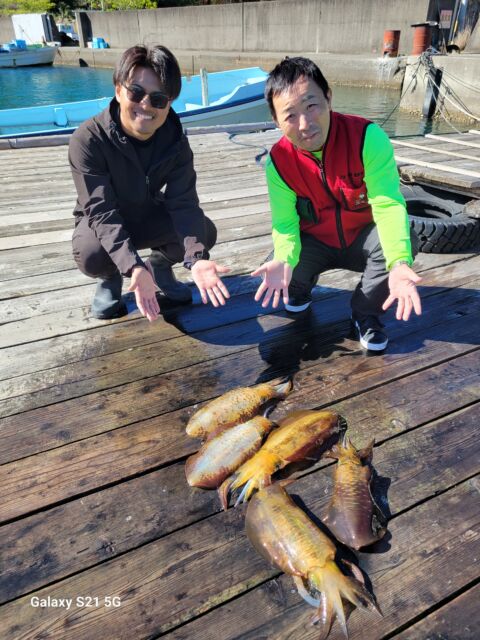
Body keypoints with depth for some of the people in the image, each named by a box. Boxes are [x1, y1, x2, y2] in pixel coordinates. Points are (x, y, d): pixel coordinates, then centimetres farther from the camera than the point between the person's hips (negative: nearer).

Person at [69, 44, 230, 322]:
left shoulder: (175, 141, -17)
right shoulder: (88, 140, -28)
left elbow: (183, 202, -25)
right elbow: (102, 212, -34)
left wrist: (196, 257, -44)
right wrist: (133, 267, -50)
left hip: (150, 217, 3)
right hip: (103, 222, -2)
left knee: (205, 232, -21)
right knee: (92, 255, -36)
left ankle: (159, 265, 9)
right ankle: (111, 278, 2)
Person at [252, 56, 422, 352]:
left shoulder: (368, 136, -24)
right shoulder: (279, 161, -16)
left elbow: (388, 204, -31)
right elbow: (285, 223, -17)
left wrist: (399, 262, -48)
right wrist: (285, 260, -40)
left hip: (362, 238, -1)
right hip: (315, 243, 2)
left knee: (404, 241, -33)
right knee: (276, 274, -24)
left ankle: (366, 313, -5)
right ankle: (302, 284, 17)